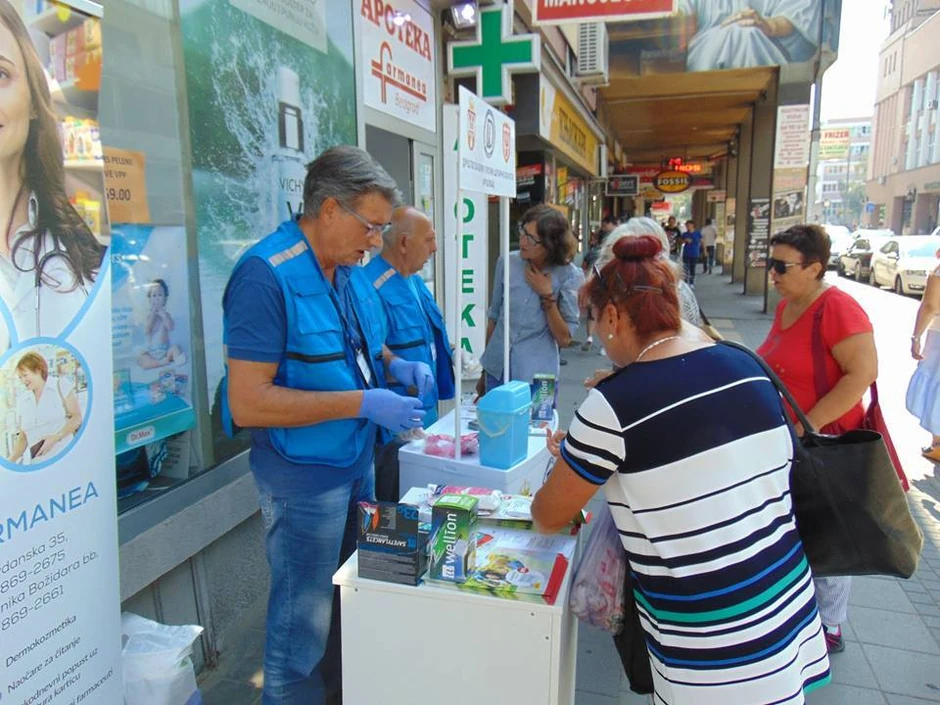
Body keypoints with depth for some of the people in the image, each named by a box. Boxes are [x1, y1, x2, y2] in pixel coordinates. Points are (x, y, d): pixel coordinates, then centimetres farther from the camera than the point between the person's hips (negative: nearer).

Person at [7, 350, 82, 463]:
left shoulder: (61, 388, 3)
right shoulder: (23, 401, 15)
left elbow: (77, 417, -2)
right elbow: (23, 436, 15)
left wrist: (56, 437, -14)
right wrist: (12, 459, 1)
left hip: (64, 455, -4)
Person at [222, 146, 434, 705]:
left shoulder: (351, 269, 5)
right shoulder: (266, 276, -21)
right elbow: (247, 402, -25)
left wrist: (394, 364, 0)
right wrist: (361, 402, -26)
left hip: (357, 462, 8)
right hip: (304, 476, -8)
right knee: (306, 622, 8)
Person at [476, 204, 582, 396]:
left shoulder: (569, 276, -10)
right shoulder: (507, 263, -3)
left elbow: (564, 339, -9)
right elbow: (494, 317, 8)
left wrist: (547, 296, -18)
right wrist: (484, 372, 13)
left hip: (537, 377, -2)